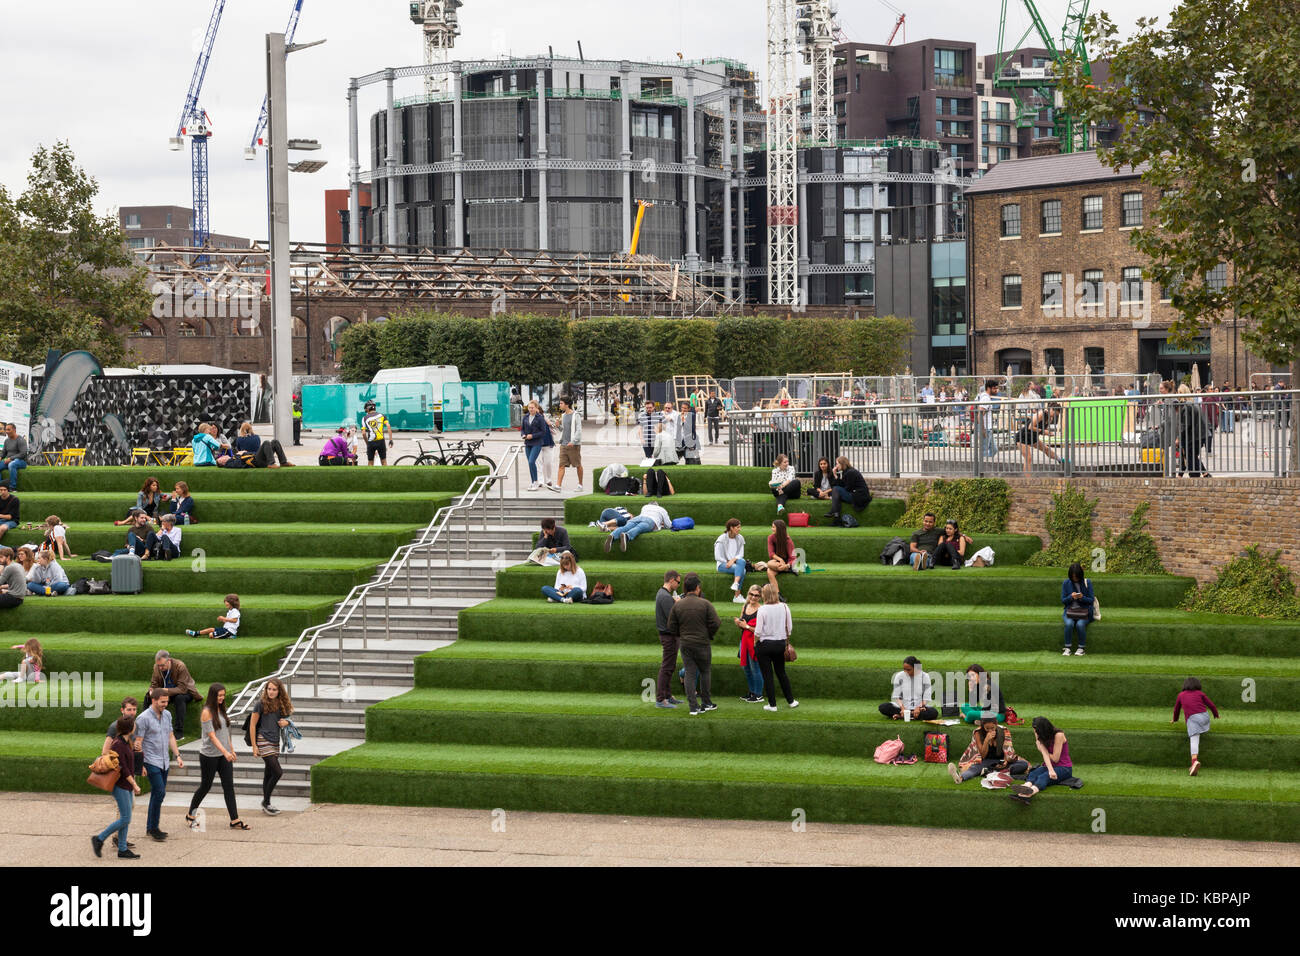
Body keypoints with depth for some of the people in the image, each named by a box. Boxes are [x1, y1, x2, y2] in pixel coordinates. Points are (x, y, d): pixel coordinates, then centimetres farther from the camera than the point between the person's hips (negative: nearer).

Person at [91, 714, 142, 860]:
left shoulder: (124, 742, 10)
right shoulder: (117, 745, -19)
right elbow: (123, 768, -20)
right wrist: (134, 785, -16)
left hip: (127, 786, 10)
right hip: (120, 786, -10)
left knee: (125, 819, 9)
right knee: (125, 819, -9)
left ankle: (122, 849, 12)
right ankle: (99, 839, 1)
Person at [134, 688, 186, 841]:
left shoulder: (167, 715, 9)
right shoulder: (143, 718, -14)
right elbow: (138, 743, -12)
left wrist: (178, 756, 11)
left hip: (164, 762, 7)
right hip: (151, 762, -7)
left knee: (157, 794, 10)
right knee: (160, 792, -14)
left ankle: (150, 828, 18)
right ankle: (153, 827, -5)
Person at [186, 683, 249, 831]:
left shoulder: (221, 710, 8)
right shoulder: (207, 712, -15)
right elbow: (212, 735, -21)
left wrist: (231, 750, 18)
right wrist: (225, 752, -30)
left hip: (224, 755, 6)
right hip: (209, 756, -6)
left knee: (229, 786, 0)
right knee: (205, 786, 6)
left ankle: (235, 821, -2)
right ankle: (190, 815, 25)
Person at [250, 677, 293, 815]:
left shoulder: (281, 704, 8)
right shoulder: (261, 704, -8)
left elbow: (285, 719, 23)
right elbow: (252, 725, -6)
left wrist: (286, 722, -4)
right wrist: (254, 746, -9)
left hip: (275, 741, 6)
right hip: (263, 740, -6)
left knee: (269, 775, 12)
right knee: (278, 772, -13)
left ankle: (265, 805, 20)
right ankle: (266, 802, 0)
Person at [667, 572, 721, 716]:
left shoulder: (677, 605, -1)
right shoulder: (705, 604, -9)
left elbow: (671, 627, 2)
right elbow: (716, 623, -10)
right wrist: (709, 634, 8)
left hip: (685, 645, 2)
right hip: (702, 643, -2)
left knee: (690, 674, 4)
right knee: (705, 672, 14)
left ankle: (693, 707, 0)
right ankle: (706, 702, 20)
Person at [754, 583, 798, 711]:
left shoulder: (762, 609, -15)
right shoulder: (784, 607, -4)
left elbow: (758, 631, -14)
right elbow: (789, 627, 2)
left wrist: (755, 644, 1)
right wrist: (787, 642, 16)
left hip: (765, 644, -4)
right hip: (780, 643, 4)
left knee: (767, 675, 6)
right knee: (781, 673, 20)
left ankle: (772, 704, 10)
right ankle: (791, 701, 26)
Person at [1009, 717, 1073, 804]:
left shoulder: (1058, 735, -14)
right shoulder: (1041, 737, 4)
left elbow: (1055, 758, -14)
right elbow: (1045, 754, -14)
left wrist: (1042, 749, -1)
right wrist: (1050, 770, -30)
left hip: (1064, 768, -5)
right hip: (1049, 766, 5)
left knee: (1043, 777, -35)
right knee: (1033, 774, -27)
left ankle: (1030, 792, -68)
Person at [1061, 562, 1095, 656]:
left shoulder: (1087, 582, 0)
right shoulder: (1066, 583, 4)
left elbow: (1091, 600, 0)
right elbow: (1063, 600, 4)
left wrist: (1082, 597, -20)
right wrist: (1071, 597, -17)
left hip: (1084, 611, -1)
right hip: (1070, 611, 1)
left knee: (1080, 624, -33)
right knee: (1069, 623, -32)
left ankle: (1081, 648, -15)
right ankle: (1067, 648, -19)